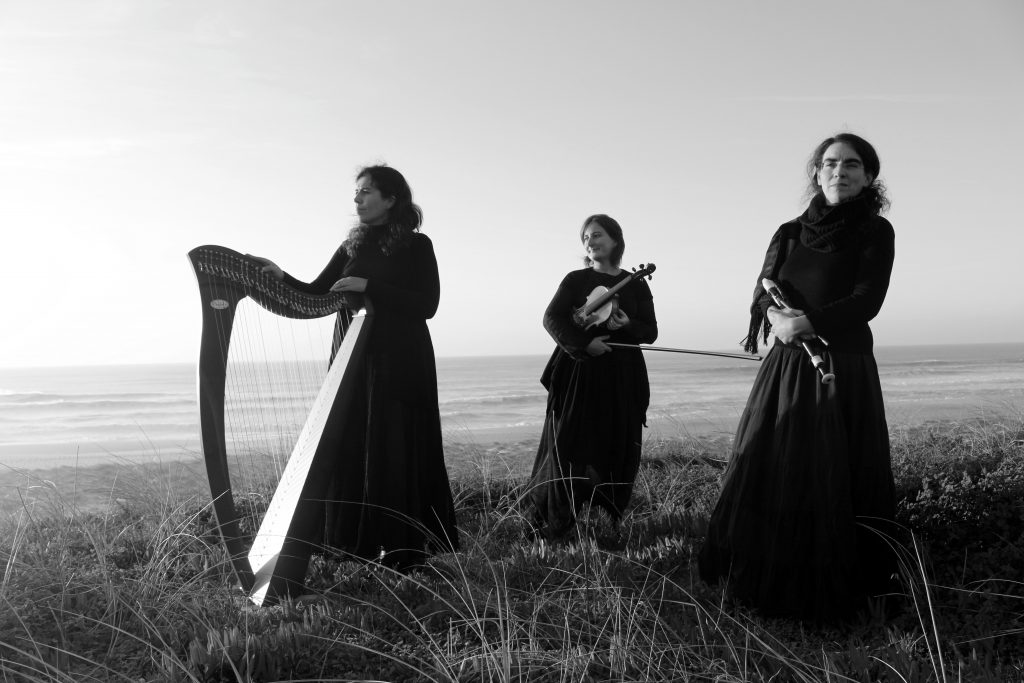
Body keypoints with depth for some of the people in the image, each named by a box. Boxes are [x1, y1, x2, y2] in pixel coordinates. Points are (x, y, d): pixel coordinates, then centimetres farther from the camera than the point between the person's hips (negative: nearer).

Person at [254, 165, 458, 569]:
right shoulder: (353, 246, 15)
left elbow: (426, 305, -11)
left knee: (396, 452, -4)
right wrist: (282, 277, -6)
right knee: (351, 450, 2)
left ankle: (406, 548, 5)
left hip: (400, 364, -5)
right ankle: (362, 541, 11)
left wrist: (369, 287, -16)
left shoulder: (416, 245, -1)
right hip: (355, 357, 6)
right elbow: (316, 292, 12)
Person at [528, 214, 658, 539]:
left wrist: (627, 325, -14)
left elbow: (651, 332, 8)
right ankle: (553, 522, 4)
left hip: (622, 378, 2)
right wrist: (583, 344, -19)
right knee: (570, 447, -4)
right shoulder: (576, 280, 5)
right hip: (580, 374, -2)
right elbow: (551, 318, -6)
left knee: (618, 450, 1)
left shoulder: (636, 285, 9)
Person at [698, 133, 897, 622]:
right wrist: (777, 318, -20)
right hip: (786, 368, 4)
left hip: (845, 370, -3)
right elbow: (764, 291, 2)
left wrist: (805, 321, -21)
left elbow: (867, 300, -9)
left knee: (835, 482, -2)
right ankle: (767, 581, 15)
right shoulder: (790, 233, 13)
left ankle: (833, 594, 11)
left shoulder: (875, 232, 2)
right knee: (768, 475, 2)